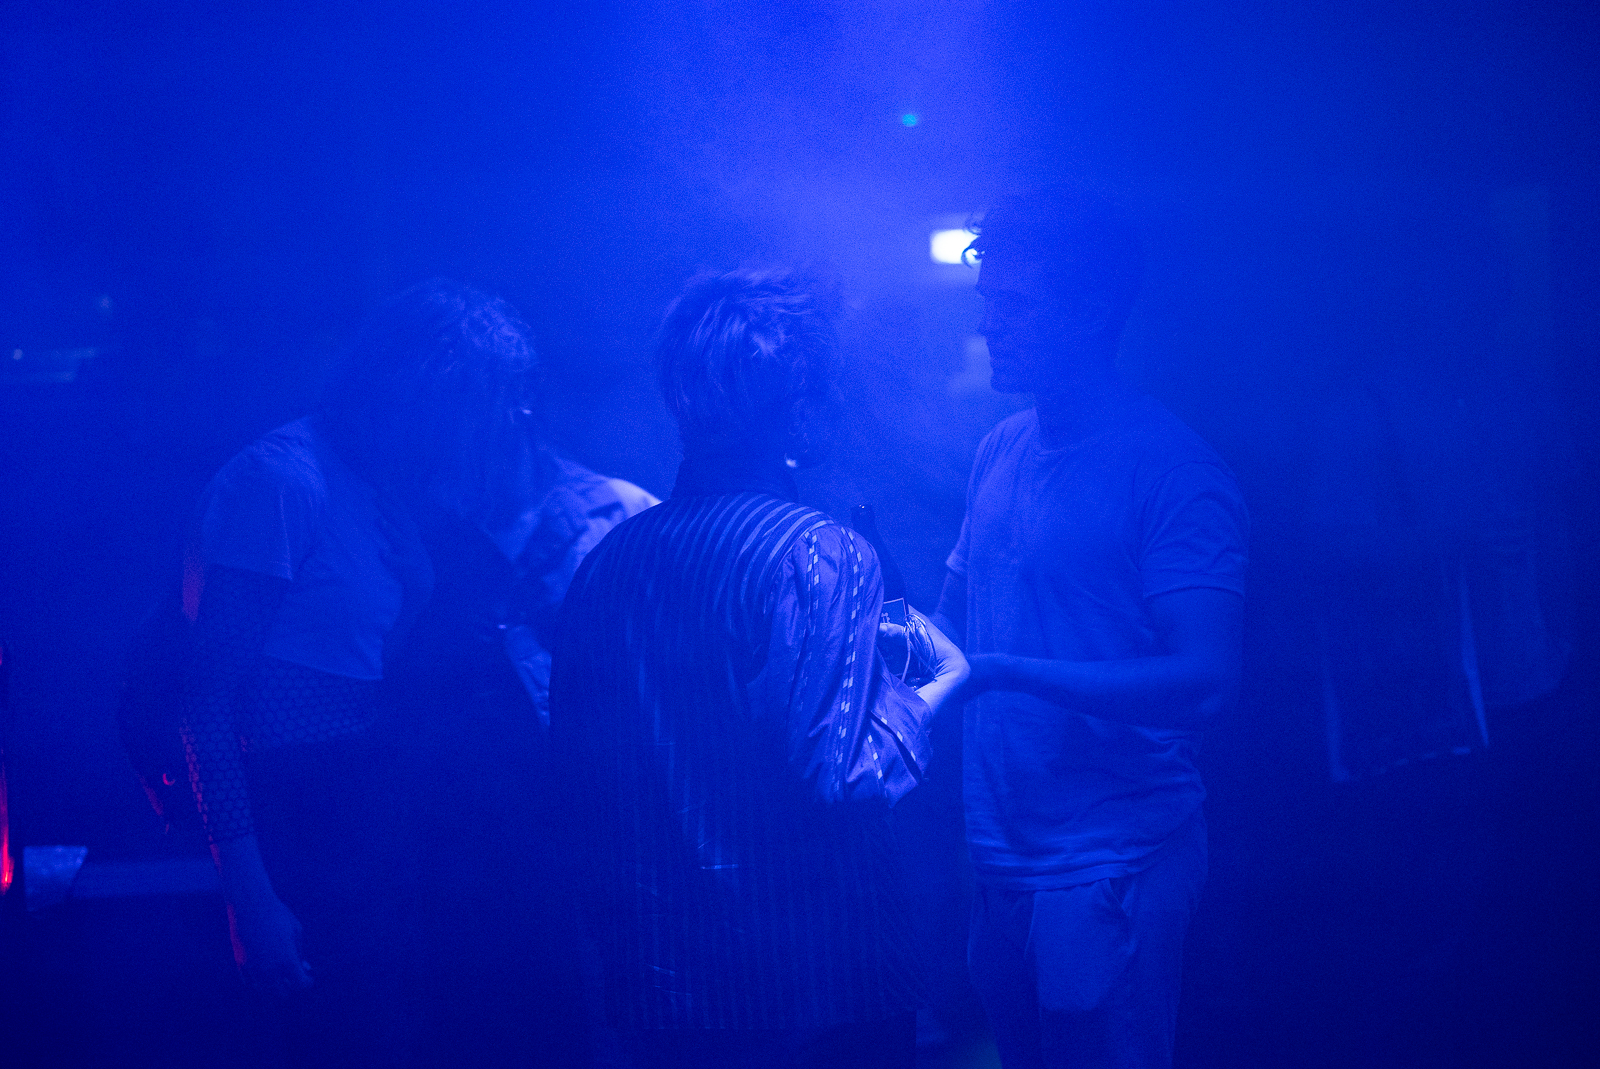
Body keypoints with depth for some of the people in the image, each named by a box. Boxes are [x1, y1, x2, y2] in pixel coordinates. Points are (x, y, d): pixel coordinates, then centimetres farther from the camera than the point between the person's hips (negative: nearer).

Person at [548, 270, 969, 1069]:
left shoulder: (607, 559, 1)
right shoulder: (821, 554, -17)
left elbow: (574, 747, 8)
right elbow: (837, 772, -23)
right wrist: (940, 683, -7)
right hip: (816, 981, -5)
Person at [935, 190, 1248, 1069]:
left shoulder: (1171, 468, -13)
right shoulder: (1002, 448, 10)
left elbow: (1203, 677, -20)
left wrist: (1006, 670, -26)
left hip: (1113, 862, -7)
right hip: (1002, 850, 7)